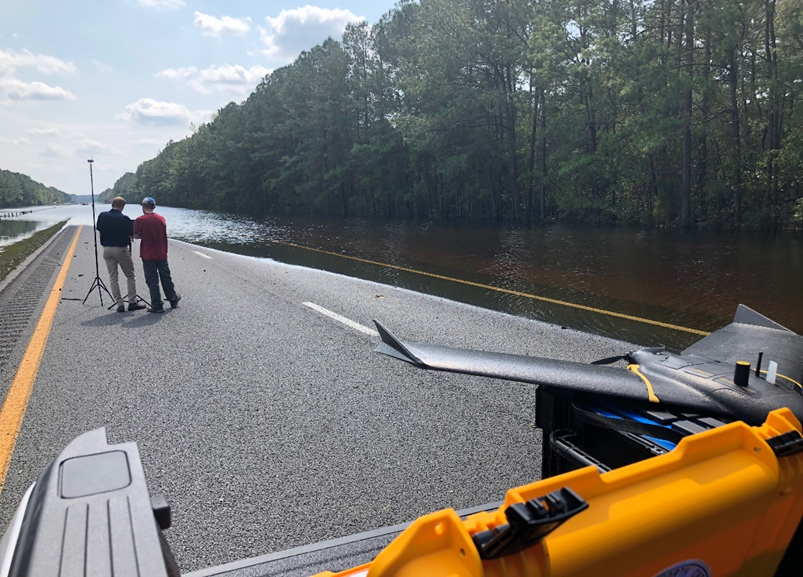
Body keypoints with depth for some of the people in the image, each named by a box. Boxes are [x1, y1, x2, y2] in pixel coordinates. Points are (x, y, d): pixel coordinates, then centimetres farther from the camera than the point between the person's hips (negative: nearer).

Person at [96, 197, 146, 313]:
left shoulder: (102, 216, 0)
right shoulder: (124, 219, -14)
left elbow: (99, 229, 11)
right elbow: (131, 234, -10)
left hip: (107, 249, 4)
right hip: (121, 249, -4)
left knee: (113, 278, 8)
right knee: (130, 276, 9)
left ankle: (119, 304, 5)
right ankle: (132, 302, 6)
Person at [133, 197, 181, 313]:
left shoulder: (140, 220, -11)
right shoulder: (162, 218, 2)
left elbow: (136, 236, -3)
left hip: (148, 255, -3)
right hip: (162, 254, 4)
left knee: (152, 281, 3)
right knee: (166, 278, 17)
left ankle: (157, 306, 5)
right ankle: (173, 300, 28)